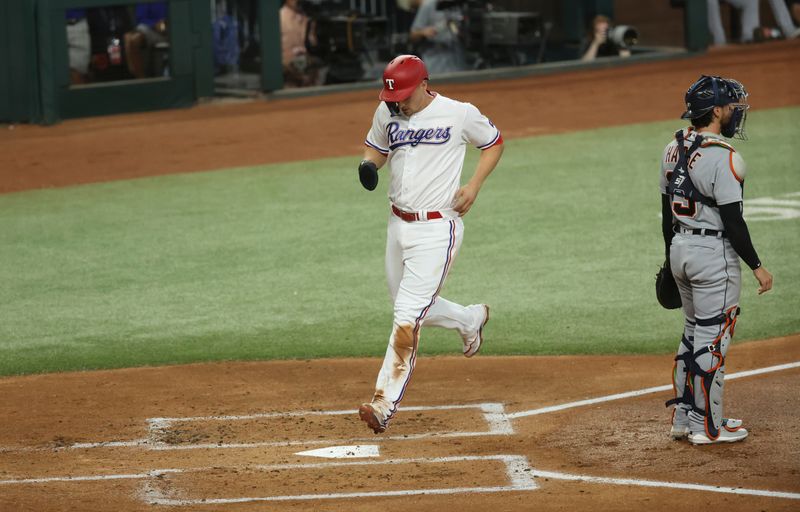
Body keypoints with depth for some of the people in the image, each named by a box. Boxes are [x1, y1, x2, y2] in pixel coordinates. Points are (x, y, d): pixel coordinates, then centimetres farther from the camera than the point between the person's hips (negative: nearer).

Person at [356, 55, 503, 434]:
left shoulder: (460, 115, -10)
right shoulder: (387, 113, 2)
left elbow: (494, 142, 6)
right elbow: (375, 149, 19)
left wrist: (474, 186, -8)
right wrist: (368, 165, -7)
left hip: (437, 228, -6)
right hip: (398, 225, 7)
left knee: (407, 316, -14)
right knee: (414, 308, 18)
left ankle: (385, 405, -15)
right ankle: (470, 319, 48)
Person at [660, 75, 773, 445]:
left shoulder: (673, 150, 6)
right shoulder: (723, 158, -19)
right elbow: (732, 221, -20)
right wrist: (756, 266, -13)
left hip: (680, 248, 9)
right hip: (714, 253, -9)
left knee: (694, 332, 19)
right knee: (712, 338, -1)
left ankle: (683, 418, 24)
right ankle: (708, 427, 4)